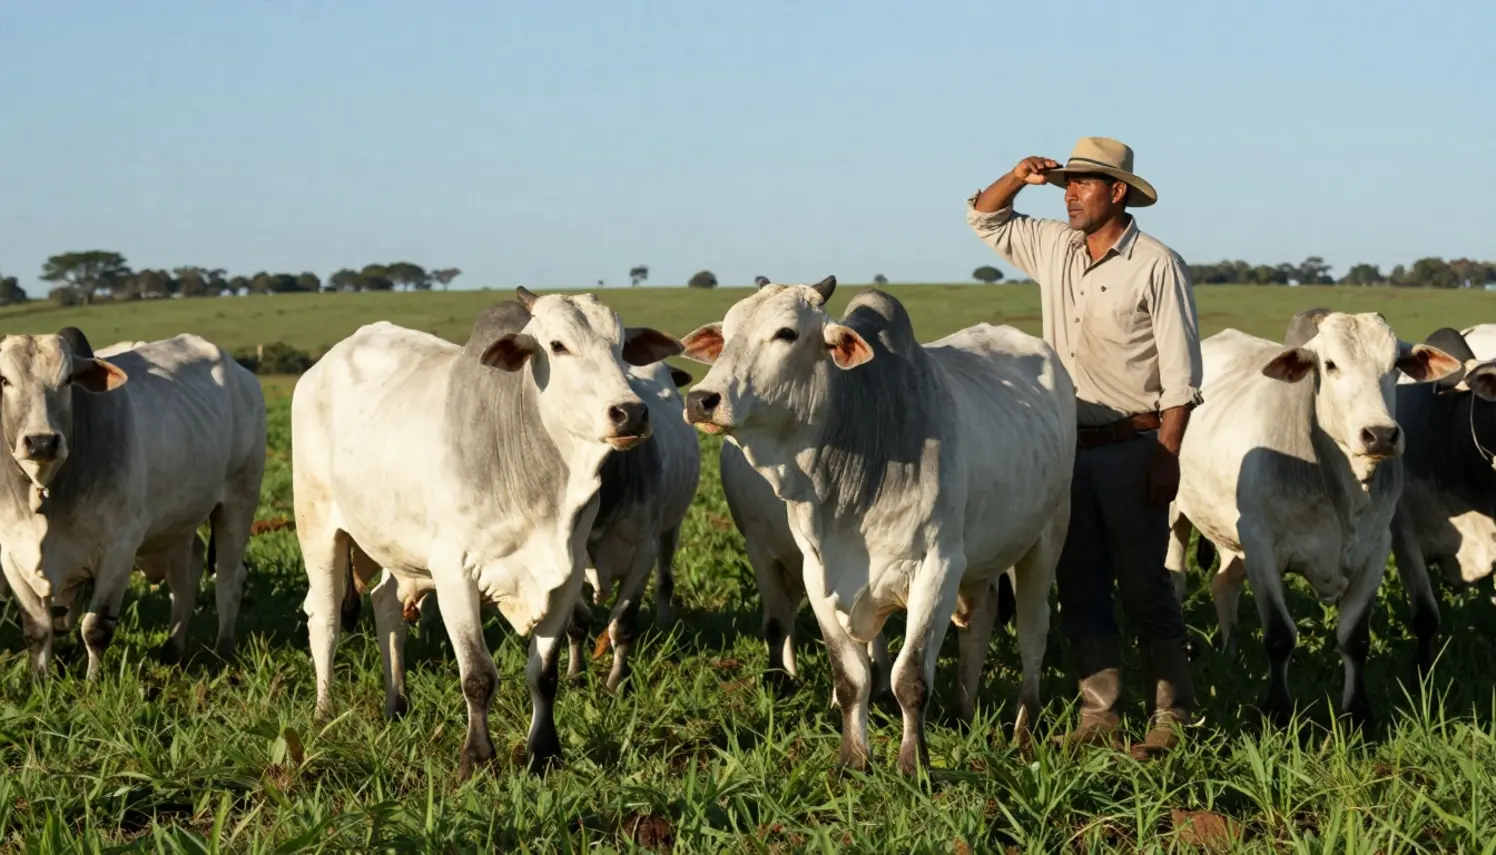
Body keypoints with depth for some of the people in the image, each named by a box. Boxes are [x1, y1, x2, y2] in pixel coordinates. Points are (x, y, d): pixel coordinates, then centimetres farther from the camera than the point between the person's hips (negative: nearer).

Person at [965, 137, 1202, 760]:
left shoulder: (1156, 266, -7)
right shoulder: (1053, 249, 9)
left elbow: (1180, 374, -9)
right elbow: (984, 218, 23)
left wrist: (1167, 456, -15)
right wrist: (1018, 178, 3)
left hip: (1131, 448, -6)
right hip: (1067, 447, 6)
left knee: (1144, 587, -3)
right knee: (1080, 587, 7)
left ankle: (1170, 720, 2)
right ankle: (1099, 715, 12)